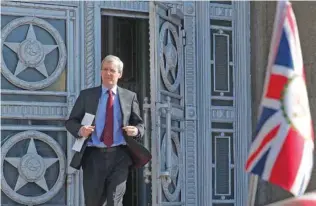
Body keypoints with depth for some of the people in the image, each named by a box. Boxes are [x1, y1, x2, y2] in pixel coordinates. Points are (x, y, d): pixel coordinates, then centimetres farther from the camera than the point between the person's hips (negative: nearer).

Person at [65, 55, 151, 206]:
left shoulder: (129, 97, 11)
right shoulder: (86, 95, 9)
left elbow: (139, 124, 14)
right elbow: (71, 122, 9)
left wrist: (136, 130, -11)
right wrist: (80, 130, -14)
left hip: (119, 156, -1)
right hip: (94, 156, 1)